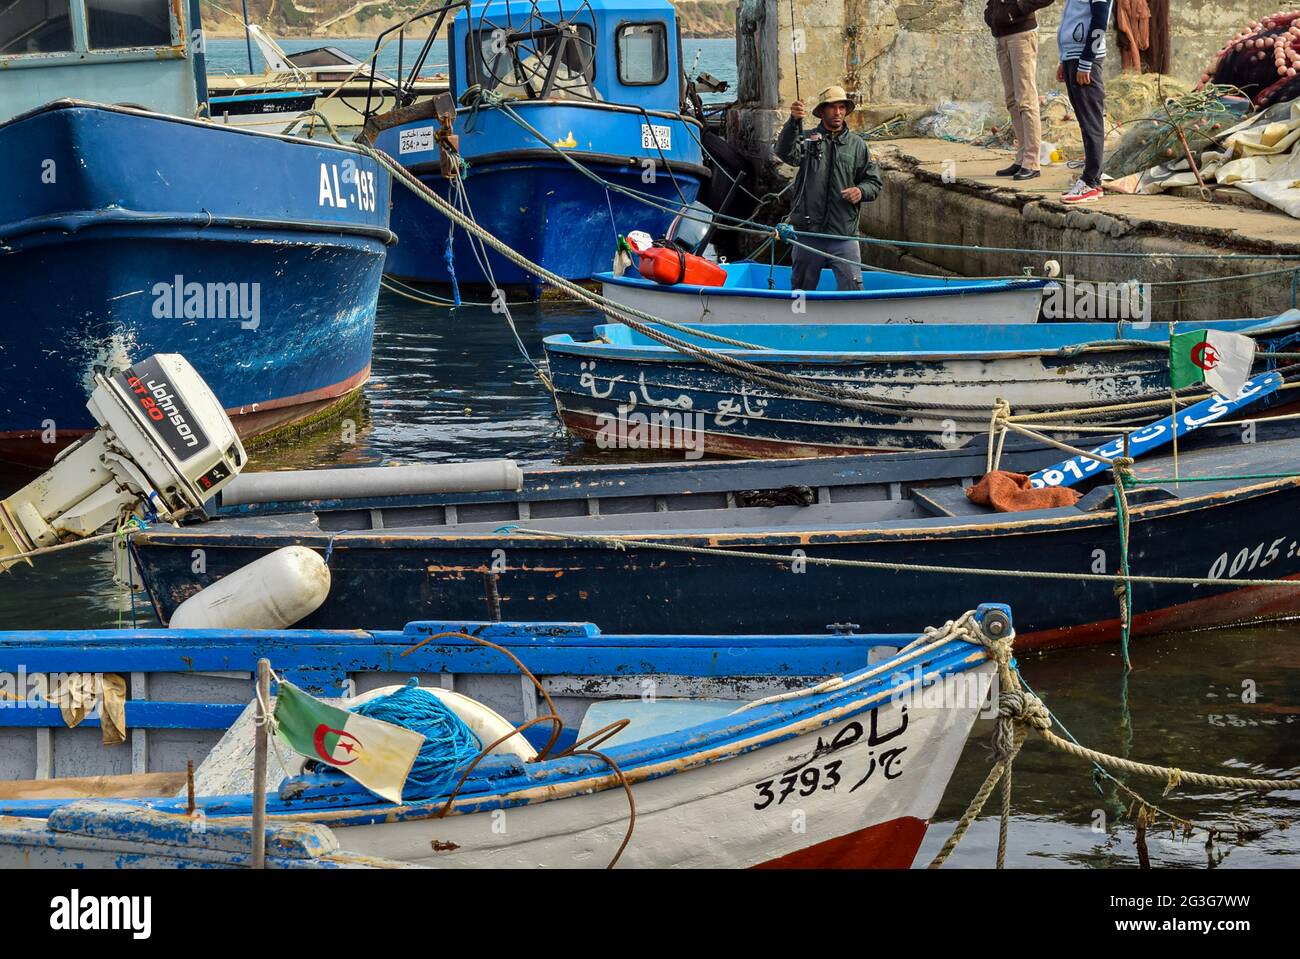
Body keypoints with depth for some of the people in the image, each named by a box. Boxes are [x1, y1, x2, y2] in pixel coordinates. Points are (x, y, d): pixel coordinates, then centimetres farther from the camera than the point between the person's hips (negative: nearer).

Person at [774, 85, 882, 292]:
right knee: (801, 289, 13)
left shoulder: (857, 145, 10)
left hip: (844, 235, 1)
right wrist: (794, 121, -37)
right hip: (808, 233, -1)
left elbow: (874, 183, 14)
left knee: (852, 290, -7)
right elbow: (786, 153, -20)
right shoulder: (807, 139, 2)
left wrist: (861, 191, -9)